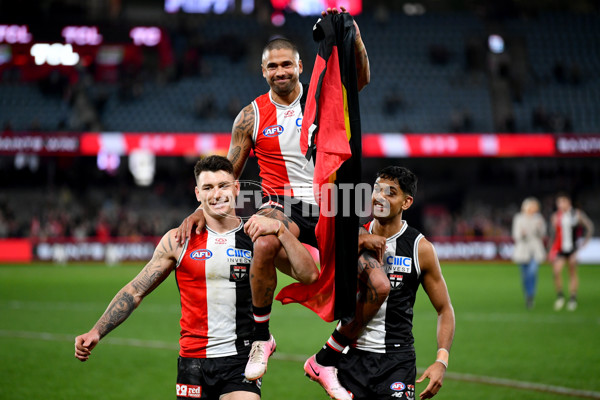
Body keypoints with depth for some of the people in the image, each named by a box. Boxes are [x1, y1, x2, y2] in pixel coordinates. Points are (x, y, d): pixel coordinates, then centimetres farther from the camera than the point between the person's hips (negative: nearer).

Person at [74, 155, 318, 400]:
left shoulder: (257, 236, 2)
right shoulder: (179, 241, 3)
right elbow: (136, 291, 8)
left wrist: (280, 229, -17)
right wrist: (96, 333, 1)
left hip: (241, 361, -1)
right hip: (193, 362, 1)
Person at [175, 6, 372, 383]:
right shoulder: (251, 117, 4)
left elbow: (361, 80, -13)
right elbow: (229, 174, 10)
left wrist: (354, 39, -31)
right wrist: (204, 209, -5)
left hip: (328, 209, 2)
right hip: (283, 206, -1)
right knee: (266, 244, -39)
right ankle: (261, 337, -17)